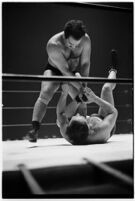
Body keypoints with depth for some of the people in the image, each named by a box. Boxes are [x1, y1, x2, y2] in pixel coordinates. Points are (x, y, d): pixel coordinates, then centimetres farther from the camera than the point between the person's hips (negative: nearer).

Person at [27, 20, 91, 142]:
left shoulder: (86, 40, -25)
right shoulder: (53, 45, -36)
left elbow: (85, 64, -15)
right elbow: (65, 71, -35)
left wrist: (83, 85, -19)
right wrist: (80, 88, -35)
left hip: (74, 72, 4)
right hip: (54, 69, -3)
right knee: (45, 93, -26)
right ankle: (35, 128, -29)